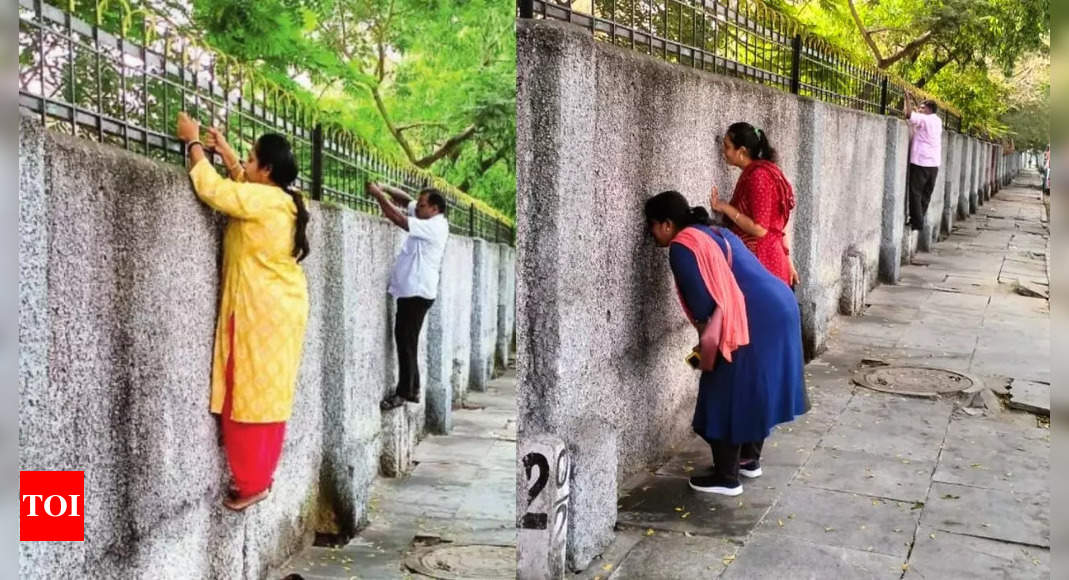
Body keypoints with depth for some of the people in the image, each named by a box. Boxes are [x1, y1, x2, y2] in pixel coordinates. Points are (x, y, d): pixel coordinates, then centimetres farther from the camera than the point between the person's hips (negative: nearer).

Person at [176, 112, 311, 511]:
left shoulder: (263, 201, -17)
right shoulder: (280, 201, 11)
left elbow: (211, 188, -17)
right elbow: (241, 185, 31)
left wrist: (193, 142, -5)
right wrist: (225, 150, 29)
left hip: (262, 311, -10)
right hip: (278, 308, 10)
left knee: (251, 395, -3)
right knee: (267, 395, 13)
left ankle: (252, 483, 2)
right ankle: (259, 475, 21)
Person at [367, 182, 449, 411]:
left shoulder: (433, 227, -16)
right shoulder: (429, 220, 11)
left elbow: (398, 219, -22)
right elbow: (406, 200, 17)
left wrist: (378, 194, -15)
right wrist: (385, 189, 0)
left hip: (417, 292, -10)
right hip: (411, 291, 10)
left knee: (406, 341, -7)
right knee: (406, 340, 13)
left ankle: (403, 392, -3)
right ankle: (413, 390, 19)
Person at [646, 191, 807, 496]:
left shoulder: (682, 246, -6)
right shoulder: (716, 233, 22)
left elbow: (701, 299, -13)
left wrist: (708, 339, 3)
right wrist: (712, 333, 21)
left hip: (754, 320, -10)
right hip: (778, 307, 10)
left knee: (728, 395, 1)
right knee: (754, 389, 21)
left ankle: (726, 477, 7)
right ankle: (750, 459, 33)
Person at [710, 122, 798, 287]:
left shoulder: (757, 176, -16)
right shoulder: (752, 174, 13)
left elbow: (760, 229, -19)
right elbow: (777, 226, 16)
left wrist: (726, 208, -14)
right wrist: (787, 261, 18)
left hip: (760, 263, -10)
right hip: (758, 261, 10)